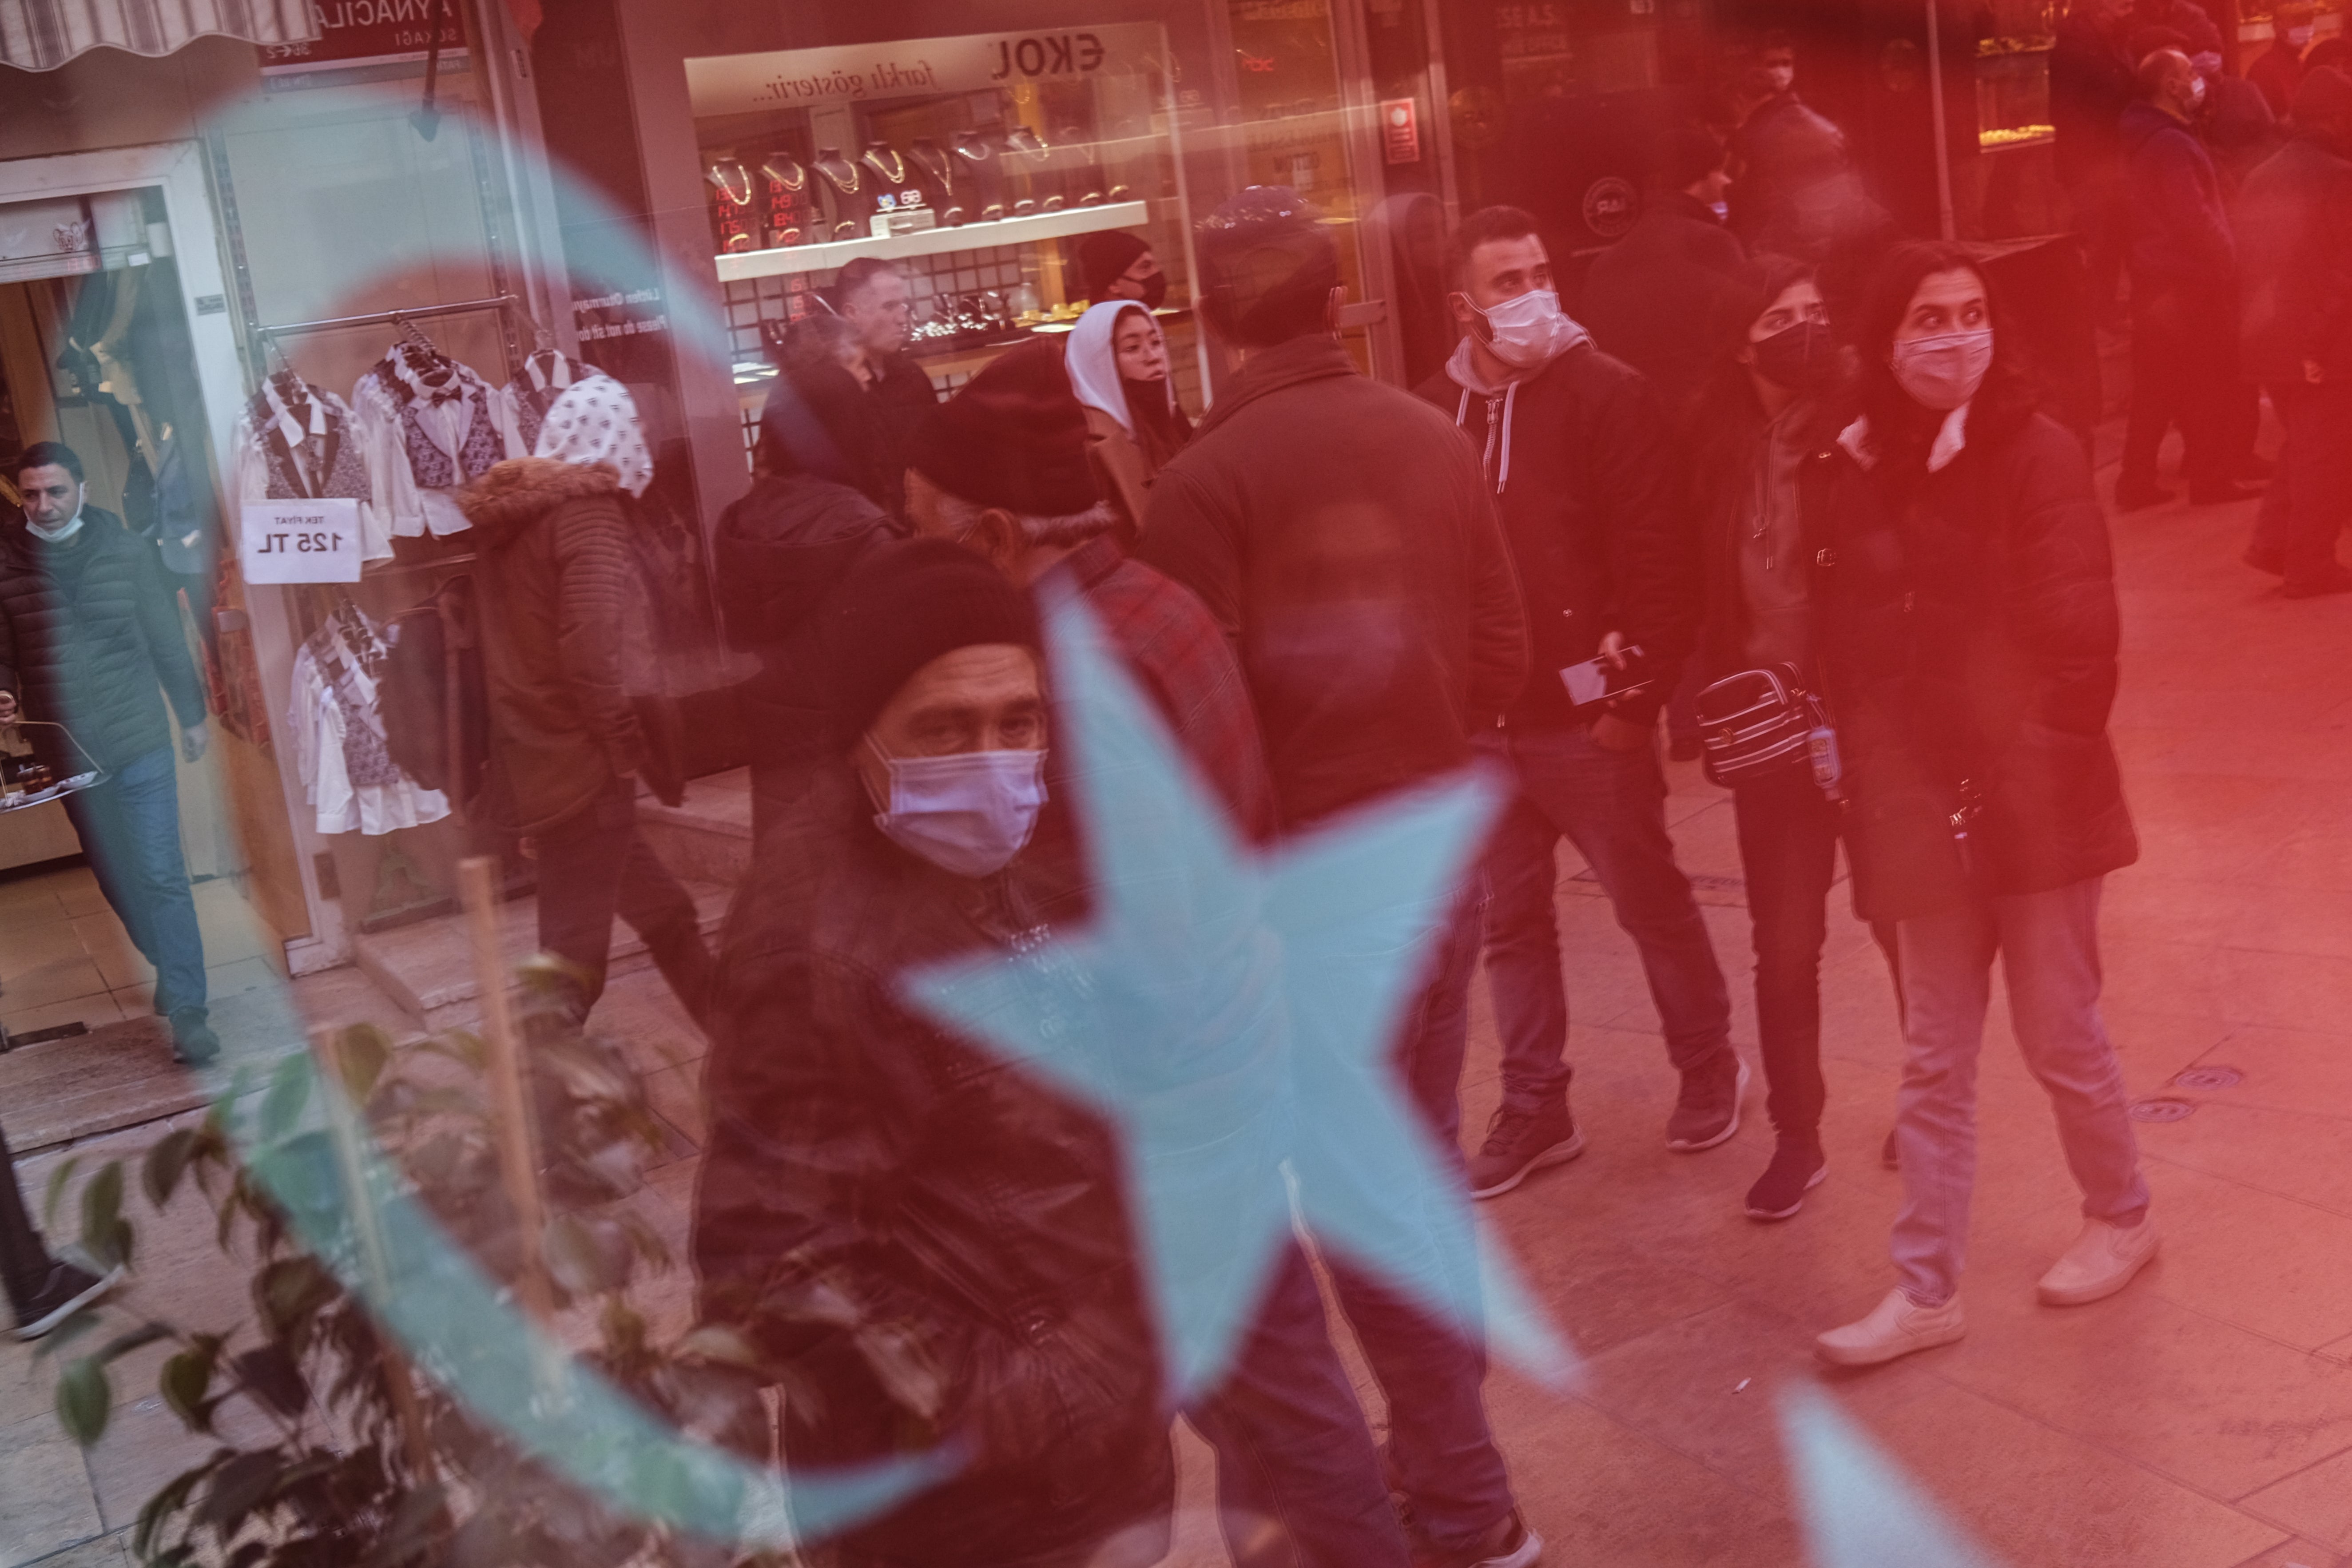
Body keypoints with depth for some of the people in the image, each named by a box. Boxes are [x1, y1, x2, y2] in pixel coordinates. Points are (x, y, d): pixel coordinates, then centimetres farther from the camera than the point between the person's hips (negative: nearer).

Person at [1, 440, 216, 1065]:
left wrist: (193, 714, 8)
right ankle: (172, 970, 33)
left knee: (161, 874, -6)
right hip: (68, 748, 2)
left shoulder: (127, 550, -4)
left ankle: (187, 1008, -4)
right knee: (116, 876, 13)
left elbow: (166, 638, 3)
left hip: (139, 737, -2)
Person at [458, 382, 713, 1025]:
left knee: (664, 913, 21)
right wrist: (637, 752, -11)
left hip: (528, 765, 9)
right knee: (572, 964, -5)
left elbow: (510, 647, 15)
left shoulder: (510, 510, 10)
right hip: (581, 770, -9)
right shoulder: (589, 511, -13)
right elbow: (592, 655, -24)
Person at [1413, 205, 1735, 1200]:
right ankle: (1533, 1109, 27)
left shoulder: (1605, 396, -8)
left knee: (1652, 903, 10)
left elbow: (1658, 560, -13)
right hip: (1480, 725, 5)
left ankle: (1708, 1068, 32)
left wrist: (1640, 690, -17)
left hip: (1588, 718, -5)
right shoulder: (1435, 412, 6)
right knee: (1509, 922, 13)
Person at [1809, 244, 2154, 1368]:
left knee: (2060, 1035, 11)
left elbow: (2080, 631, -12)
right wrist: (1866, 768, -2)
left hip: (2031, 800, -4)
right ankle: (1926, 1290, 19)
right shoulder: (1854, 473, 2)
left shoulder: (2038, 454, -10)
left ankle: (2122, 1220, 36)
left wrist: (2048, 757, -14)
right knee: (1934, 1059, 10)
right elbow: (1849, 643, 6)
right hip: (1922, 808, 4)